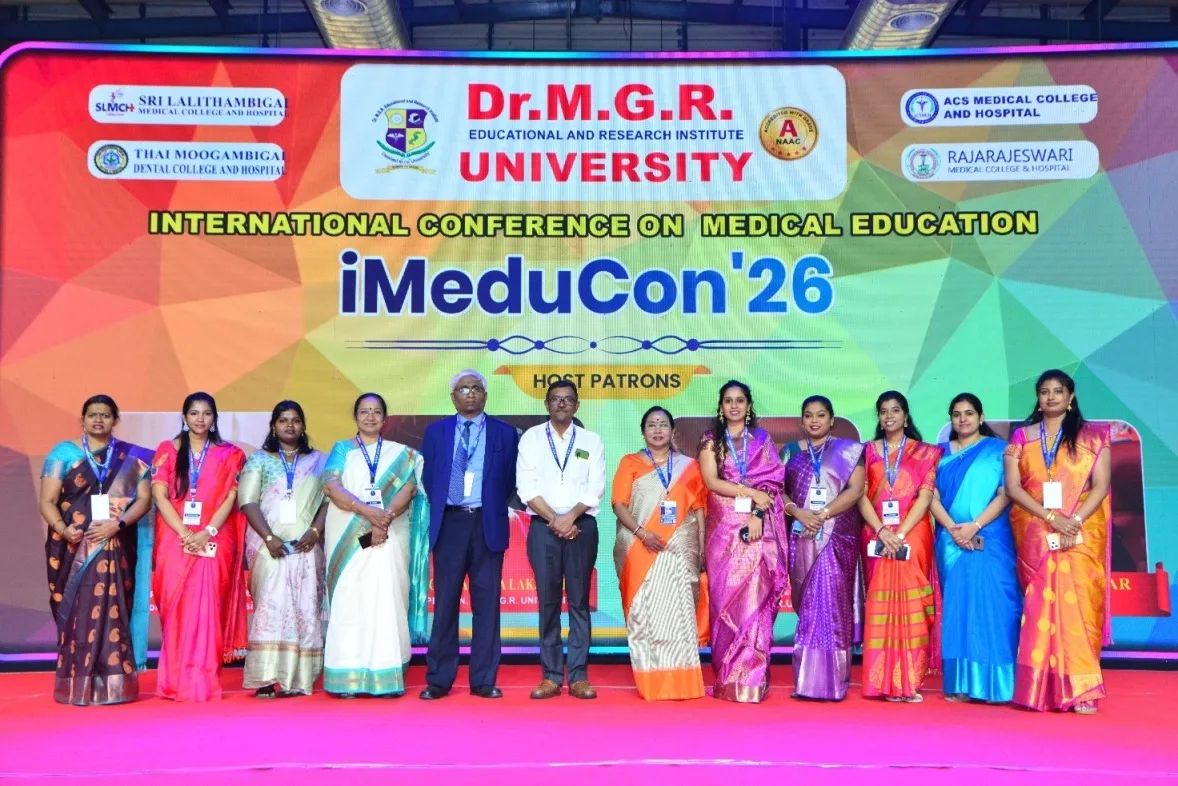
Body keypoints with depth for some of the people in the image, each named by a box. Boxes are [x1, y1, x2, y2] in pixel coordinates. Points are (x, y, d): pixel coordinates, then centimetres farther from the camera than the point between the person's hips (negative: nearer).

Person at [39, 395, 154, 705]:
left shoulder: (131, 457, 8)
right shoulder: (64, 453, 5)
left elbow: (143, 499, 1)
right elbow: (47, 501, 0)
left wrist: (117, 524, -15)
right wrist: (62, 528, -18)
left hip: (115, 549, 0)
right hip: (73, 549, 0)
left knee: (111, 612, -3)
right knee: (75, 613, -2)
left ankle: (112, 685, 0)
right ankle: (75, 686, 4)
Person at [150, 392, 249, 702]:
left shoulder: (229, 454, 8)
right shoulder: (167, 451, 9)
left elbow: (230, 498, 1)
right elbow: (159, 495, 0)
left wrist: (208, 532, -13)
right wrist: (184, 533, -11)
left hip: (214, 542, -1)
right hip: (176, 540, 1)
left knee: (207, 609, -5)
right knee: (176, 609, 0)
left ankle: (204, 682, -1)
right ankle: (176, 682, 7)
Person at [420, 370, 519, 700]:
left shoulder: (505, 432, 6)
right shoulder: (435, 431, 9)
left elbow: (510, 479, 7)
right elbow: (428, 478, 10)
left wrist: (493, 507, 2)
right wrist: (439, 507, 5)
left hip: (488, 524, 0)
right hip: (449, 523, 1)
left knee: (486, 604, 2)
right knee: (445, 603, 4)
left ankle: (484, 680, 9)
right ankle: (438, 679, 11)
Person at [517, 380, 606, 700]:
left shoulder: (591, 441, 9)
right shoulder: (531, 438, 7)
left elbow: (596, 488, 0)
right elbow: (526, 486, -2)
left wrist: (571, 517, -13)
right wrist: (554, 519, -11)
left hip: (582, 526, 0)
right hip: (543, 527, 0)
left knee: (579, 602, 2)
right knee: (548, 602, 2)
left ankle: (578, 676, 6)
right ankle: (551, 676, 7)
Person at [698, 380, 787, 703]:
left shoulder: (762, 439, 12)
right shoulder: (711, 440, 10)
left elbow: (772, 483, 3)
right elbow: (711, 481, -2)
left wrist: (758, 514, -12)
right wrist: (751, 493, -10)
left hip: (757, 527, 0)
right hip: (723, 528, 0)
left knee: (754, 599, -6)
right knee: (724, 599, 0)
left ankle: (750, 680, -2)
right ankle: (726, 678, 7)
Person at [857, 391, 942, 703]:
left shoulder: (924, 453, 7)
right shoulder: (868, 452, 12)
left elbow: (926, 496, -3)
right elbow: (861, 496, 4)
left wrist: (901, 533, -14)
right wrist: (882, 531, -11)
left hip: (912, 536, -1)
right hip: (877, 537, 2)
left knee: (910, 604, -4)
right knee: (880, 605, 0)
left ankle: (909, 682, -1)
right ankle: (885, 683, 3)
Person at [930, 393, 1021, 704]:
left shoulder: (999, 450, 5)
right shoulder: (941, 453, 13)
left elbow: (1005, 494, -4)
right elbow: (933, 497, 6)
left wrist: (975, 526, -15)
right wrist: (953, 529, -10)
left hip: (990, 541, -3)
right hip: (951, 542, 3)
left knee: (990, 605, -7)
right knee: (957, 607, 2)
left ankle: (993, 683, -3)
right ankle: (959, 683, 5)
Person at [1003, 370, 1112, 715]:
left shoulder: (1092, 436, 7)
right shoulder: (1022, 437, 9)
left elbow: (1101, 485, -1)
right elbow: (1012, 486, 0)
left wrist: (1074, 521, -15)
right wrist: (1051, 517, -12)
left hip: (1081, 534, -1)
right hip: (1035, 535, 1)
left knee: (1077, 605, -6)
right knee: (1041, 607, 0)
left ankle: (1080, 691, -3)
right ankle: (1043, 690, 3)